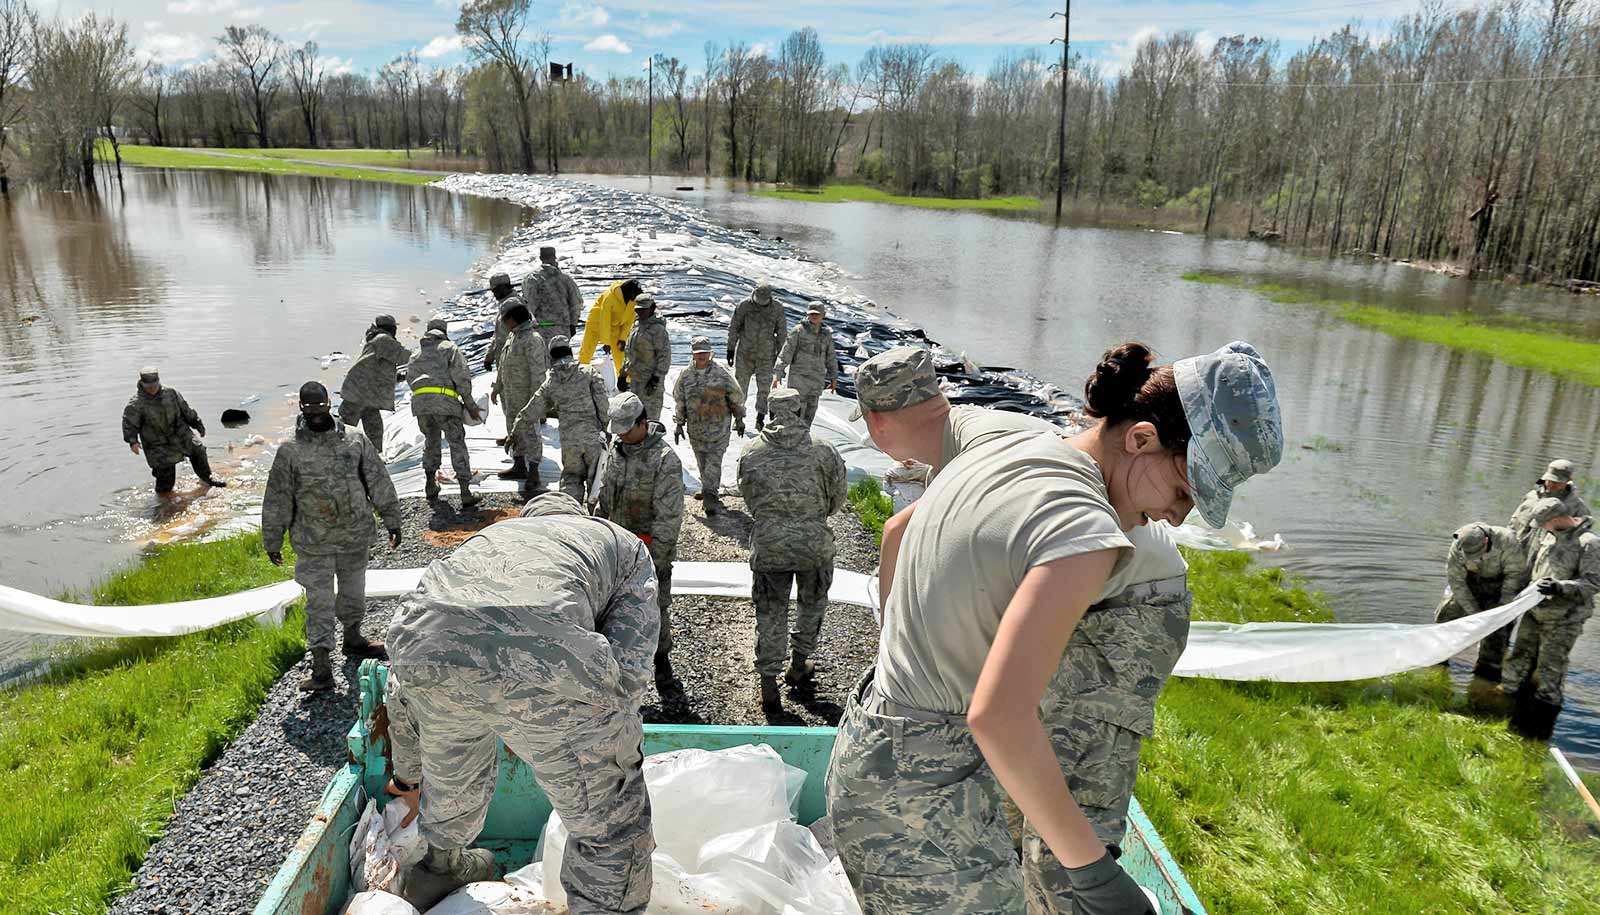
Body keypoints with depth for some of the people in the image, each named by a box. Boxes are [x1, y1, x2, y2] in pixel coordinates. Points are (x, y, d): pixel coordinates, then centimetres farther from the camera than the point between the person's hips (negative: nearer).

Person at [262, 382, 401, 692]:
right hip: (313, 543, -2)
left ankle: (352, 639, 43)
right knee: (319, 601, 0)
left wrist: (392, 520, 5)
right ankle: (321, 667, 5)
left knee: (353, 591, 20)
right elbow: (277, 501, 0)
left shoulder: (356, 441, -2)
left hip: (356, 536, 3)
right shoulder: (289, 452, -6)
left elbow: (379, 482, 4)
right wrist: (272, 542, 4)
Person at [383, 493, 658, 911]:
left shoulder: (485, 538, 41)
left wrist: (406, 776, 61)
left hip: (425, 644, 6)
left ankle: (441, 867, 65)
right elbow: (629, 670, 16)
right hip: (548, 658, -5)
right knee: (610, 829, 17)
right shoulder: (625, 544, 33)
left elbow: (401, 686, 46)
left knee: (452, 782, 39)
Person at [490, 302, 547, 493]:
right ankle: (519, 466, 31)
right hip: (510, 395, 10)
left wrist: (535, 399, -22)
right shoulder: (512, 336, 10)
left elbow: (538, 372, -21)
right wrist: (497, 388, 23)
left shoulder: (532, 340, -19)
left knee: (530, 432, -4)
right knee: (513, 430, 18)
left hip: (526, 395, -10)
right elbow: (503, 365, 20)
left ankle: (533, 473, 4)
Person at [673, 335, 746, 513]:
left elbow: (736, 397, 4)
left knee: (714, 460, -9)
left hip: (718, 425, -3)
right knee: (702, 461, 11)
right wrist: (678, 424, 10)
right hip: (695, 426, 3)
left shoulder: (722, 373, -5)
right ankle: (709, 489, 26)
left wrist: (739, 419, 8)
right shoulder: (685, 375, 3)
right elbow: (679, 402, 11)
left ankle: (710, 495, -11)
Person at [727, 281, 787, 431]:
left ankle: (760, 419, 6)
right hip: (745, 353, 0)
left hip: (766, 355, 0)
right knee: (741, 385, 7)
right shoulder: (744, 306, -8)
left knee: (764, 387, -4)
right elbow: (733, 327, 0)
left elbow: (781, 332, 4)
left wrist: (779, 354, 5)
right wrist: (731, 349, 0)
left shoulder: (777, 308, -5)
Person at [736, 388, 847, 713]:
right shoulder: (822, 451, -7)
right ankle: (799, 665, 36)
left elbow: (748, 498, 6)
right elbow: (838, 497, 2)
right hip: (814, 544, 0)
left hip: (767, 547, 1)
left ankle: (768, 685, 14)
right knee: (811, 605, 23)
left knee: (770, 615, 12)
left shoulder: (751, 452, -4)